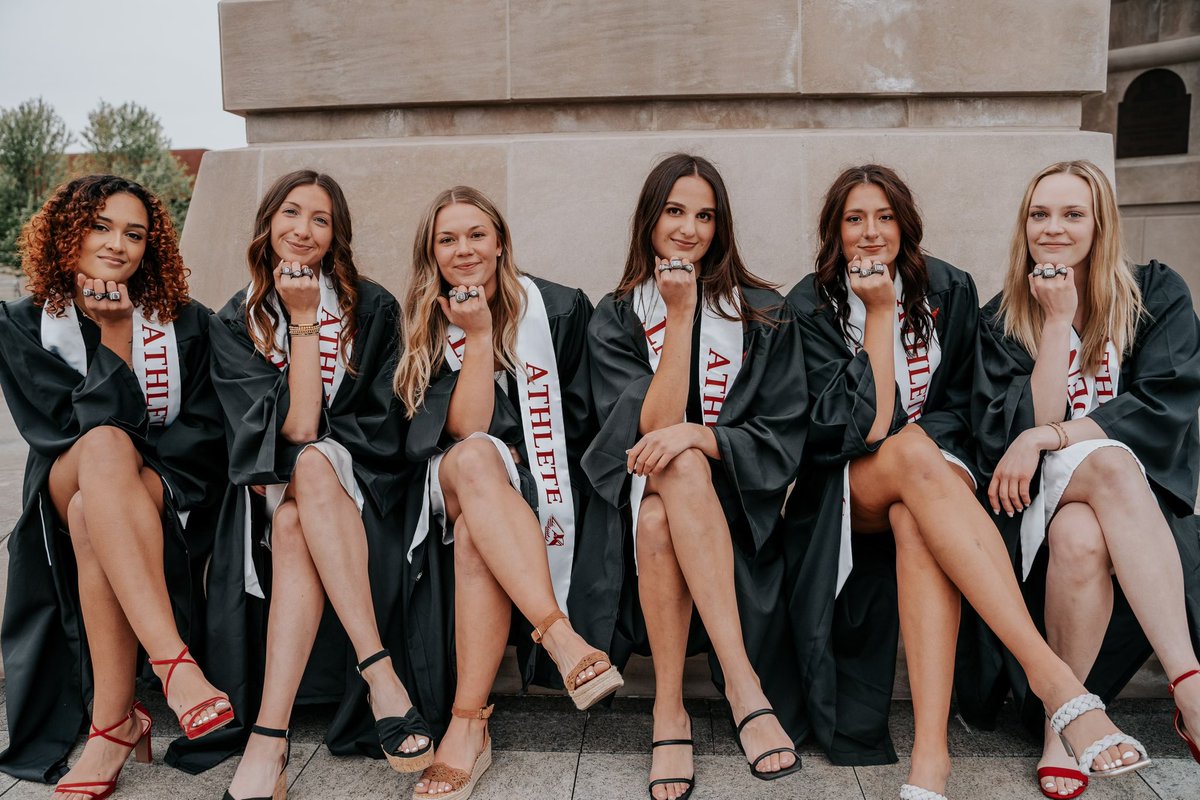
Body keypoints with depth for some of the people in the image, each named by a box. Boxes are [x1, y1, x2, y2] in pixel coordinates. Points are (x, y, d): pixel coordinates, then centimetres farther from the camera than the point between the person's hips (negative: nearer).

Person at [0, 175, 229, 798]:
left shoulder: (186, 324, 7)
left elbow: (205, 435, -1)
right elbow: (63, 426, -7)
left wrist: (114, 473, -14)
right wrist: (113, 336, -13)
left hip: (169, 497, 0)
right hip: (65, 494, 0)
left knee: (91, 518, -35)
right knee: (105, 443, -36)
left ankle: (113, 720, -27)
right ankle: (173, 662, -46)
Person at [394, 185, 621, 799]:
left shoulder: (561, 309, 1)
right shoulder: (425, 329, 4)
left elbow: (577, 423, 2)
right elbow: (464, 430, -11)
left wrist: (507, 467, -5)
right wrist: (477, 336, -15)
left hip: (540, 491, 0)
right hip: (454, 490, 1)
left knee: (474, 535, -34)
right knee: (472, 458, -36)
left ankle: (469, 724, -32)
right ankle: (561, 637, -45)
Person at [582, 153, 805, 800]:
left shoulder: (764, 314, 6)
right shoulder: (614, 320, 6)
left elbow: (783, 437, -2)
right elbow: (649, 430, -9)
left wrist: (696, 435, -20)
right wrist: (680, 314, -12)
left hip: (738, 508, 0)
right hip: (642, 494, 1)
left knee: (660, 519, -33)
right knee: (666, 493, -34)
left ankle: (669, 713, -29)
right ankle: (742, 685, -32)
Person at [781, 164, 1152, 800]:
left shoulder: (948, 290, 8)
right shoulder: (809, 307, 1)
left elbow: (960, 403, 8)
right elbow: (861, 426, -10)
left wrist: (905, 437, -12)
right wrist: (879, 312, -12)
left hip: (934, 463, 2)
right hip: (848, 487, -1)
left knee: (915, 520, -38)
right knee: (913, 453, -38)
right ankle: (1052, 676, -47)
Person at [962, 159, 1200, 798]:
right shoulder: (1001, 321, 8)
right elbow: (1015, 431, -5)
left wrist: (1046, 438, -16)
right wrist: (1058, 320, -8)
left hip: (1145, 491, 0)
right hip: (1041, 500, 0)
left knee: (1081, 537, -38)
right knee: (1105, 464, -37)